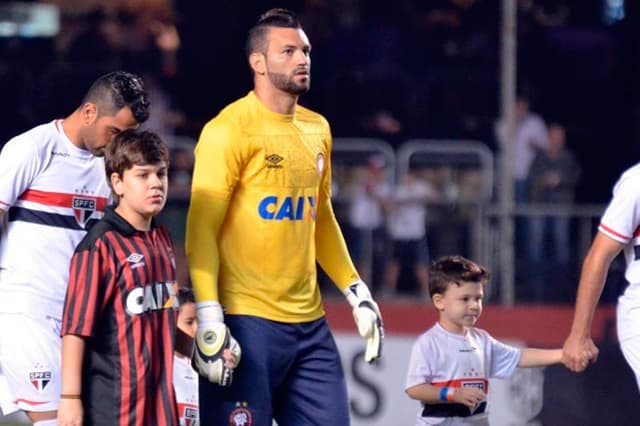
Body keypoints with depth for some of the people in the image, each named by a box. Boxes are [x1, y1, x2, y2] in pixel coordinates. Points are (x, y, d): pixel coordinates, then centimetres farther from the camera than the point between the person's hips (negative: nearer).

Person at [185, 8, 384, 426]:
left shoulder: (317, 129, 14)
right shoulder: (229, 129, -8)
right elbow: (201, 229, -12)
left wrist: (357, 293, 21)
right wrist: (209, 320, -20)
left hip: (310, 322, 7)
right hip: (246, 322, -7)